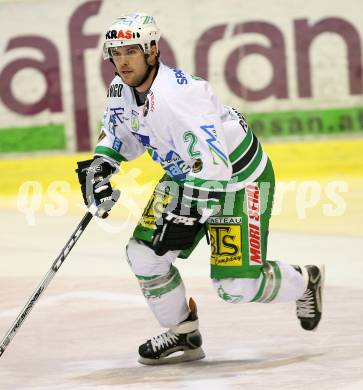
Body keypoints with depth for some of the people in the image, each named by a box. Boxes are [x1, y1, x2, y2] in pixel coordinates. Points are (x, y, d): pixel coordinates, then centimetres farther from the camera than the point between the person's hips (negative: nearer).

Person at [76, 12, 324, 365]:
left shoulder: (179, 96, -34)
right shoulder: (121, 89, -7)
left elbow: (213, 167, -37)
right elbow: (120, 132, 17)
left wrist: (186, 215, -37)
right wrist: (100, 164, 0)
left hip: (237, 178, -8)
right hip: (184, 176, 8)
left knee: (236, 285, -11)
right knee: (145, 254, -3)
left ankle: (304, 282, 20)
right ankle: (183, 336, 16)